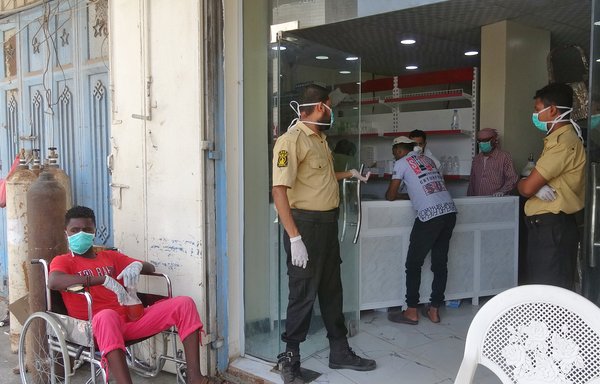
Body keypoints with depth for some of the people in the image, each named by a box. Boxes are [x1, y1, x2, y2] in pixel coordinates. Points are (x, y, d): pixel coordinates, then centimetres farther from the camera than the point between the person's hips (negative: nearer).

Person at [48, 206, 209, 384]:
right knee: (106, 316, -42)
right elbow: (53, 282, -17)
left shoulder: (110, 256, 25)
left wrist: (138, 265, -3)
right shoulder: (62, 261, 9)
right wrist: (104, 279, -24)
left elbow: (151, 268, 24)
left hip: (131, 318, 5)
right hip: (98, 324, -5)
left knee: (184, 303, -11)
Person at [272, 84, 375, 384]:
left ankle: (340, 351, 32)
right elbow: (279, 190, -24)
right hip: (306, 224, -9)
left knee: (332, 289, 17)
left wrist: (349, 174, 36)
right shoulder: (292, 139, -17)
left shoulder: (319, 138, 13)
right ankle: (290, 359, 19)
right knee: (303, 294, 1)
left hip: (328, 224, 9)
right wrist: (294, 237, -27)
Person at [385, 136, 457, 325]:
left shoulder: (402, 163, 4)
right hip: (449, 211, 7)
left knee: (413, 264, 6)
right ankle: (434, 310, 20)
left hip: (429, 216, -7)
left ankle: (411, 312, 10)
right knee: (440, 263, 13)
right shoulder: (427, 159, 22)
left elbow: (390, 196, 4)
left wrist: (390, 193, 26)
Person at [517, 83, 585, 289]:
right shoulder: (558, 139, 17)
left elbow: (527, 187, -20)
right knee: (542, 286, 16)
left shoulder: (564, 142, -17)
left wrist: (522, 183, 3)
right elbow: (532, 183, 12)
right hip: (546, 225, 10)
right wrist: (538, 187, -12)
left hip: (551, 227, -10)